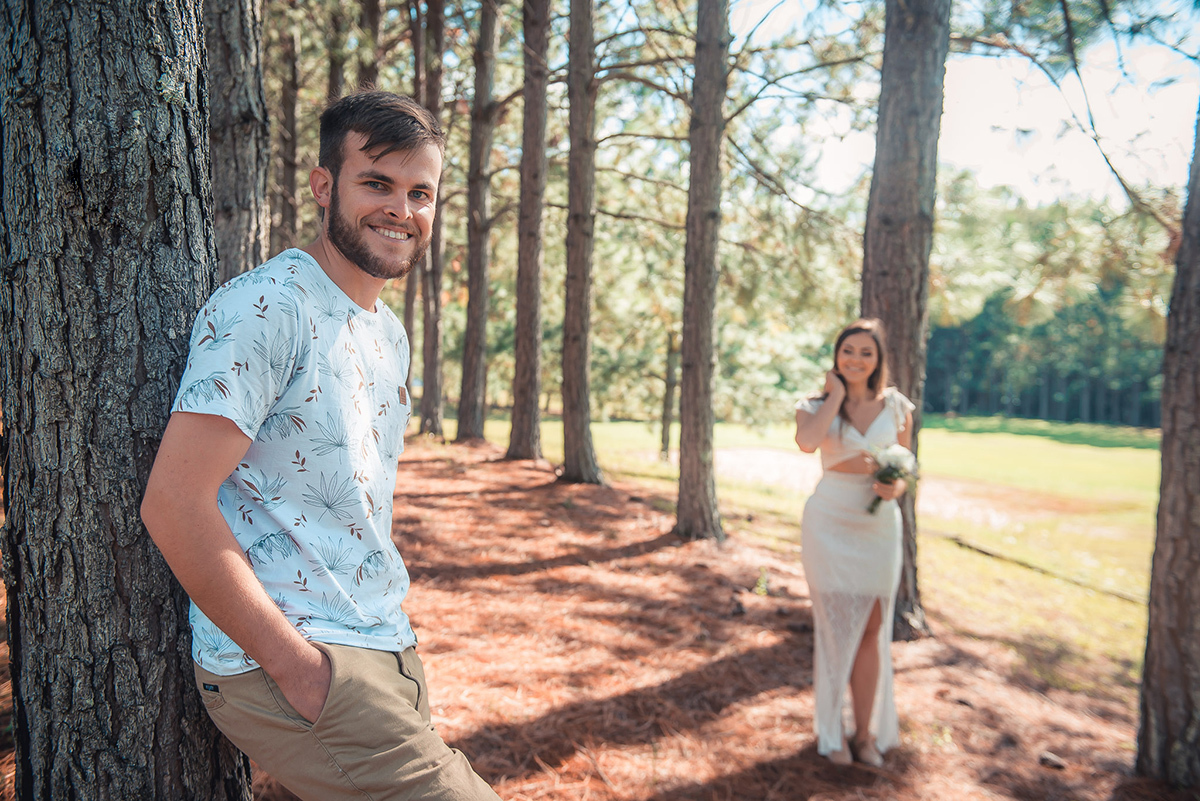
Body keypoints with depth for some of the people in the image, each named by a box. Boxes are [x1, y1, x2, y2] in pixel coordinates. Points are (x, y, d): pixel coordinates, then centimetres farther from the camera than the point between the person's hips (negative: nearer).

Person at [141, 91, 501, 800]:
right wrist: (296, 664, -18)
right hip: (277, 662, -8)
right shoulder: (265, 307, -14)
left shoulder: (391, 334, 14)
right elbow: (174, 505, -20)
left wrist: (392, 623, 13)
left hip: (386, 653, 9)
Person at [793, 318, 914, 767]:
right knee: (835, 628, 4)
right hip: (829, 526, -2)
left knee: (872, 631, 8)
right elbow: (807, 442, -24)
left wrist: (895, 487, -12)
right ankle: (832, 733, 18)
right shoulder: (817, 405, -1)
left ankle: (866, 733, 21)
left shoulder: (896, 406, 6)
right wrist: (836, 394, -12)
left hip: (878, 528, 2)